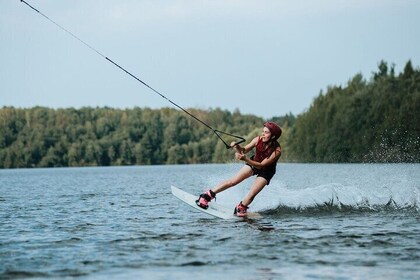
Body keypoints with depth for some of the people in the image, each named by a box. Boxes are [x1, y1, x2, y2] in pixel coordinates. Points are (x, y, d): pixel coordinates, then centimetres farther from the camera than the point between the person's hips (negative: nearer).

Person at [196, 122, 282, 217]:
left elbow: (261, 165, -34)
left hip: (266, 172, -3)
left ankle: (240, 209, 14)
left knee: (251, 195, -15)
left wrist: (245, 159, -45)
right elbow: (244, 150, -8)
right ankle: (208, 196, 0)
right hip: (253, 163, 3)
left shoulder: (277, 150, -33)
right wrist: (237, 147, -30)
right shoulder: (258, 140, -22)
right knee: (233, 181, -9)